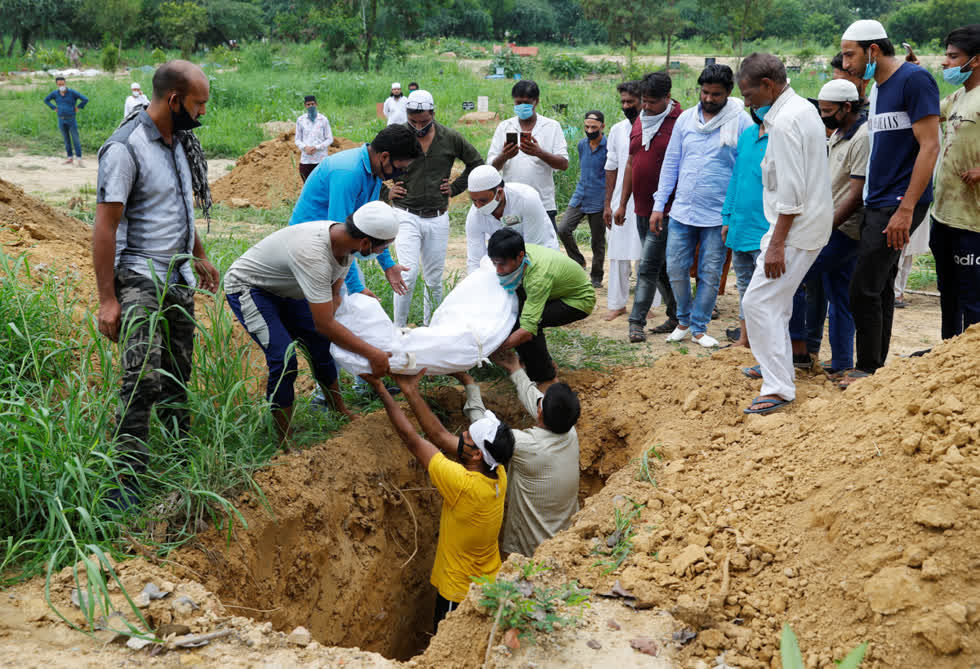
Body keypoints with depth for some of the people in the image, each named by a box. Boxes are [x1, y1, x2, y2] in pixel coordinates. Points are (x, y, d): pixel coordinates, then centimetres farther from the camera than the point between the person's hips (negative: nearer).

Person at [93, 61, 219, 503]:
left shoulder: (177, 141, 10)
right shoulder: (125, 148, -17)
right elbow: (105, 227, -17)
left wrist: (199, 256, 28)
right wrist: (107, 299, -19)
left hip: (179, 279, 8)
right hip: (140, 279, -8)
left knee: (177, 375, 13)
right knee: (143, 378, -15)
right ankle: (129, 477, -10)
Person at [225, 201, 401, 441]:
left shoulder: (344, 240, -13)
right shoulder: (313, 255, -40)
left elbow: (334, 296, 2)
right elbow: (325, 325, -36)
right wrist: (372, 354, -30)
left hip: (283, 289, 9)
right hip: (246, 287, -9)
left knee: (321, 344, 12)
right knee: (283, 359, -21)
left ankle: (341, 413, 30)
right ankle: (285, 443, -9)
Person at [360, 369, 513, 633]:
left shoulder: (465, 485, -36)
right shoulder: (498, 474, -14)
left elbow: (412, 439, -28)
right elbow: (440, 436, -6)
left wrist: (380, 388, -20)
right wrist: (411, 390, -6)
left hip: (460, 597, -7)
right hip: (490, 586, 7)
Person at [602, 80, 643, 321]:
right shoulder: (617, 130, 10)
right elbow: (612, 168, 12)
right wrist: (608, 204, 8)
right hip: (620, 202, 4)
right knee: (618, 254, 7)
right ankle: (617, 304, 15)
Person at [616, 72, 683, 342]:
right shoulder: (639, 123, 13)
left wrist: (663, 208, -15)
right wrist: (622, 203, 17)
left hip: (665, 210, -8)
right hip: (641, 209, 8)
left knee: (648, 266, -9)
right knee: (661, 267, 14)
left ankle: (637, 322, -5)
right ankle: (676, 316, 25)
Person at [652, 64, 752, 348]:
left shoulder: (740, 121, -4)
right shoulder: (686, 119, 6)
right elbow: (671, 163, 12)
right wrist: (659, 204, 8)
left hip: (718, 214, -3)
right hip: (682, 210, 3)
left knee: (710, 274, 3)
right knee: (676, 268, 5)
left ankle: (699, 327, 17)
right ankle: (684, 321, 26)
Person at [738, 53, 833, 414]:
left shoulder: (785, 121, -19)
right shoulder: (803, 108, 14)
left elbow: (791, 191, -23)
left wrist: (777, 244, -23)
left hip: (797, 226, -11)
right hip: (810, 220, 11)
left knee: (759, 302, -12)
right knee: (777, 300, 22)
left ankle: (778, 388, -12)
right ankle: (775, 363, 38)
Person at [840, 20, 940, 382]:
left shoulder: (915, 80, -12)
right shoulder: (877, 89, 15)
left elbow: (929, 146, -17)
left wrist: (906, 209, -21)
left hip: (899, 204, -9)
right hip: (877, 203, 9)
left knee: (864, 288, -9)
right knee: (880, 288, 12)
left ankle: (868, 369, 3)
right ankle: (876, 368, 19)